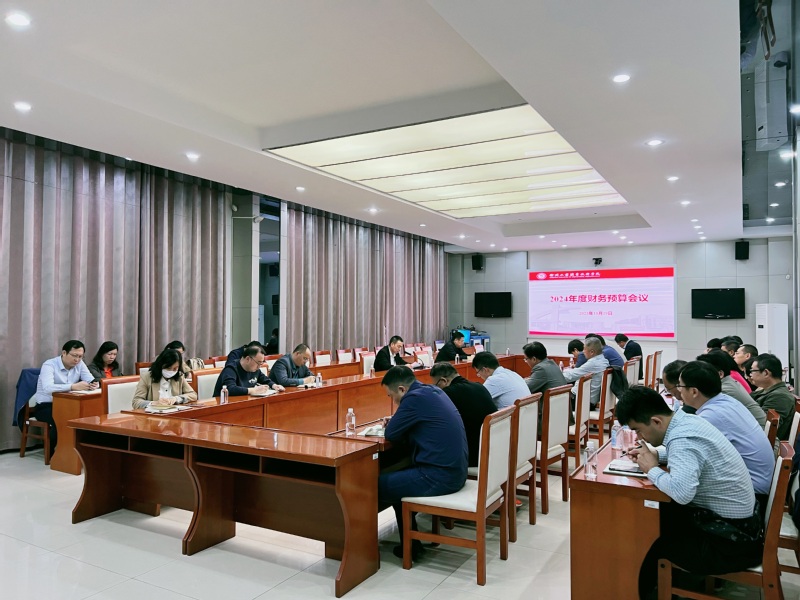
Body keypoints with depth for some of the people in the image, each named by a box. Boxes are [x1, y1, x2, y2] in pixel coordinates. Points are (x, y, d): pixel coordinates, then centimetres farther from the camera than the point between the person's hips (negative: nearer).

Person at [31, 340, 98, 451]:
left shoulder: (80, 364, 1)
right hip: (46, 406, -5)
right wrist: (73, 386, -46)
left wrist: (94, 385, -33)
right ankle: (52, 451, -10)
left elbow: (92, 381, -6)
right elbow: (48, 388, -34)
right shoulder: (49, 365, -16)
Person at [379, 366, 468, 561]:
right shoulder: (433, 391, 11)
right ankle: (409, 543, 26)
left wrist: (393, 425, 10)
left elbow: (391, 435, -9)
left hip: (439, 476, -10)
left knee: (377, 485, -1)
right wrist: (396, 422, 10)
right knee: (397, 475, 24)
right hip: (455, 470, 10)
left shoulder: (415, 397, -16)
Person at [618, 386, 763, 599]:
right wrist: (654, 454, 6)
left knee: (649, 544, 2)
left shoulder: (682, 439, -28)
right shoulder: (688, 419, -1)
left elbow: (682, 492, -43)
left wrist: (652, 470, -24)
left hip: (732, 541, -9)